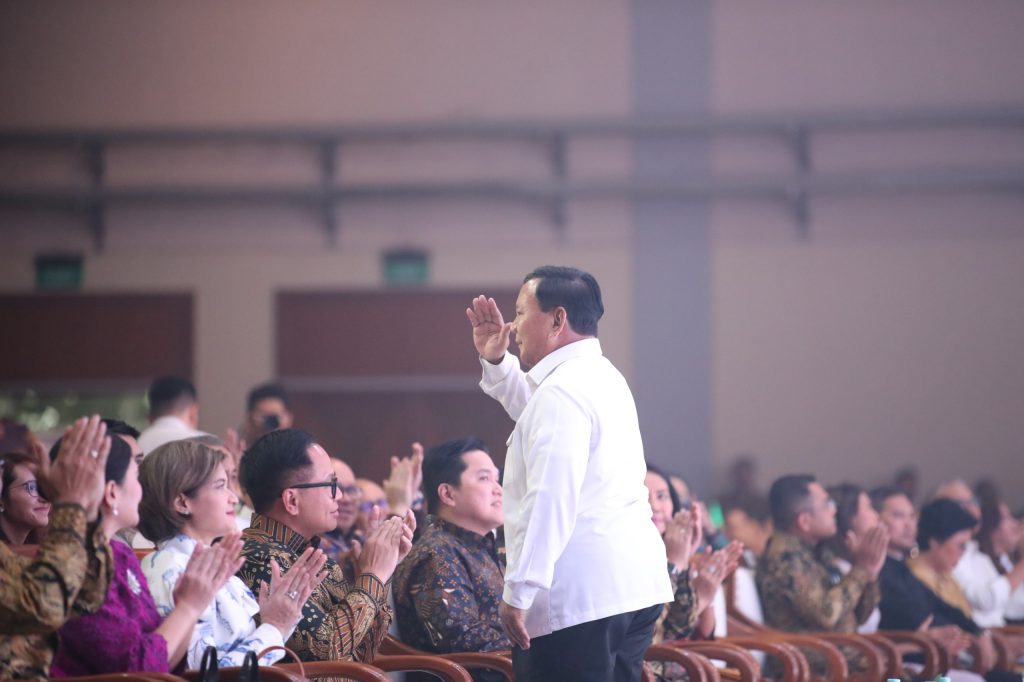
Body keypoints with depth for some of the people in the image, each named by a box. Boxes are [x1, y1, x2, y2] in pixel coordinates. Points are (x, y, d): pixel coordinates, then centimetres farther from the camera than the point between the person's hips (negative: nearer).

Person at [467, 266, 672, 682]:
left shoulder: (563, 390, -13)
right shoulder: (603, 378, 19)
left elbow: (551, 500, -22)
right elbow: (534, 410, 41)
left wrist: (517, 593, -21)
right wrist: (495, 363, 26)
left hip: (580, 599, -10)